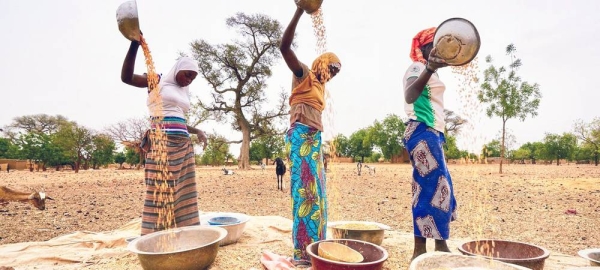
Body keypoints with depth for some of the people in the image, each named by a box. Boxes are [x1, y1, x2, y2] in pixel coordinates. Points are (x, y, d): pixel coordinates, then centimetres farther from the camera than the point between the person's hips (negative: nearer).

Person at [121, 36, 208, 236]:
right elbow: (126, 77, -12)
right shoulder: (157, 82, 4)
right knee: (162, 191, -8)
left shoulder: (184, 93, 22)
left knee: (182, 191, 5)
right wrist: (135, 44, -20)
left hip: (183, 145, 7)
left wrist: (198, 131, 15)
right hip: (162, 143, -7)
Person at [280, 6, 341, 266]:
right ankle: (303, 251, -8)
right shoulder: (304, 74, 1)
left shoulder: (320, 86, 23)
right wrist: (300, 11, -18)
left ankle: (314, 247, 14)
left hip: (313, 139, 9)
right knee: (305, 190, -12)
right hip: (301, 137, -9)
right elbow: (284, 46, -13)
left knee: (316, 192, 8)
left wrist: (318, 147, 18)